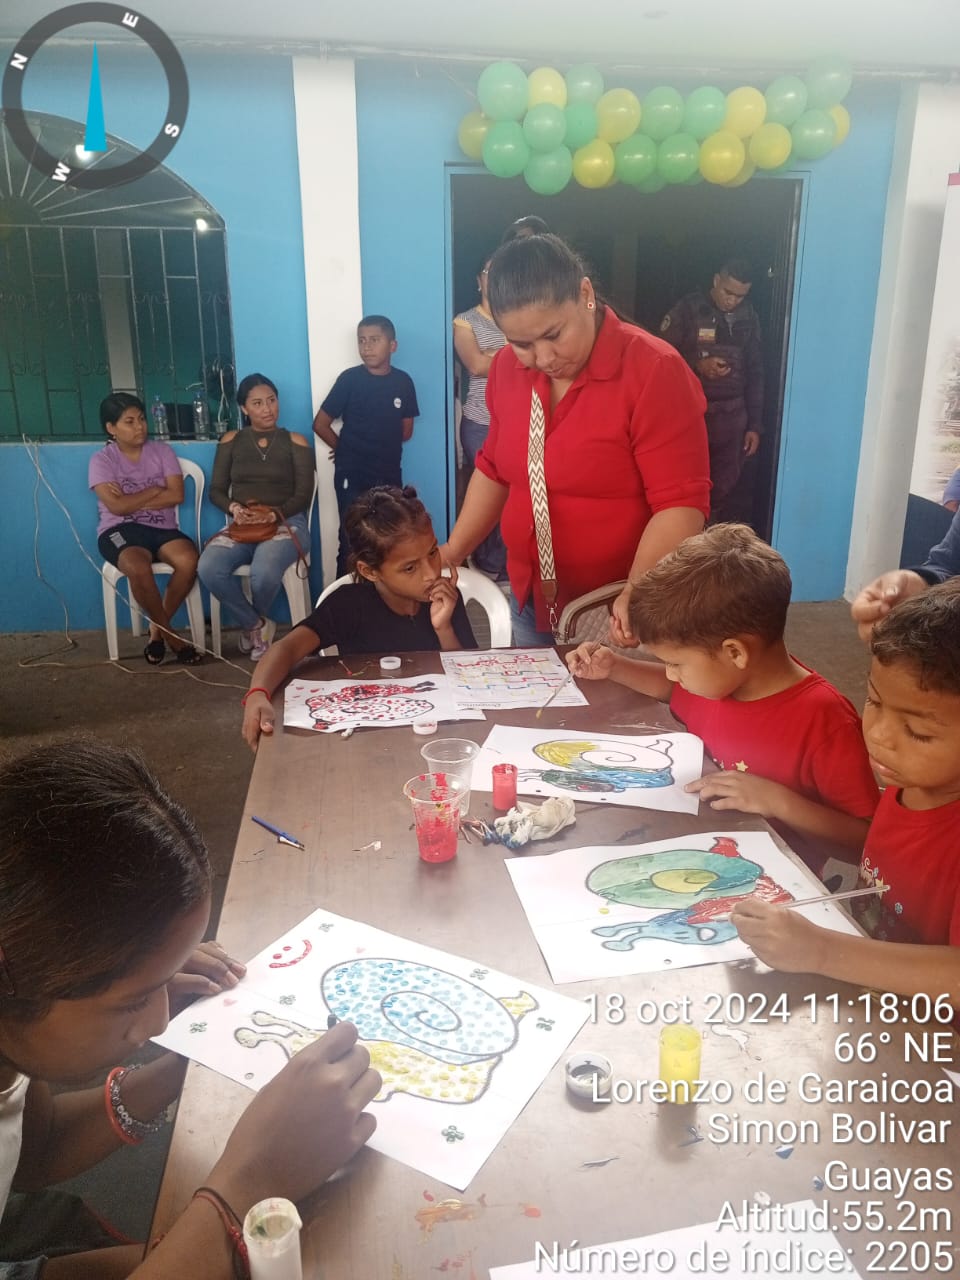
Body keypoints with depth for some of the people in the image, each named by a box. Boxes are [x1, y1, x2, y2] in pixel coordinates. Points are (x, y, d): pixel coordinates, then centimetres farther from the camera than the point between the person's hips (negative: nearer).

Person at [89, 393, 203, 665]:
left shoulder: (162, 451, 8)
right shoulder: (102, 460, 1)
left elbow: (177, 495, -4)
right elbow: (117, 506, -12)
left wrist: (133, 500, -7)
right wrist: (154, 490, -3)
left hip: (162, 528, 3)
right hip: (120, 530, -3)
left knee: (189, 560, -31)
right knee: (138, 567, -37)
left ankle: (157, 629, -8)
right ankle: (169, 634, -13)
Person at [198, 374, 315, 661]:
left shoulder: (295, 442, 6)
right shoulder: (231, 441, 12)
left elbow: (303, 495, -1)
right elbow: (216, 491, 10)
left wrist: (273, 515, -18)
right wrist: (234, 508, -13)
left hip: (285, 523, -2)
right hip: (241, 526, 3)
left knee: (263, 573, -35)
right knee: (208, 569, -29)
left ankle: (252, 625, 1)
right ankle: (257, 625, -6)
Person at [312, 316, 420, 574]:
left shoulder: (403, 381, 0)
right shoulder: (350, 379, -9)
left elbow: (406, 431, 9)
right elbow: (320, 424, -5)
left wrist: (377, 443, 2)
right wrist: (346, 449, 5)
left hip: (389, 475, 3)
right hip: (352, 476, -3)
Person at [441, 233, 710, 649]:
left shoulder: (654, 371, -19)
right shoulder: (508, 367, 0)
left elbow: (681, 503, -22)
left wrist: (638, 594, -34)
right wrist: (452, 552, 7)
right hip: (531, 602, 6)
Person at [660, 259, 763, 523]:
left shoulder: (749, 317, 8)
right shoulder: (688, 309, -5)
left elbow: (755, 372, 11)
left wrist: (754, 424, 7)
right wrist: (698, 365, -20)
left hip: (732, 414, 4)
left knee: (723, 487, 7)